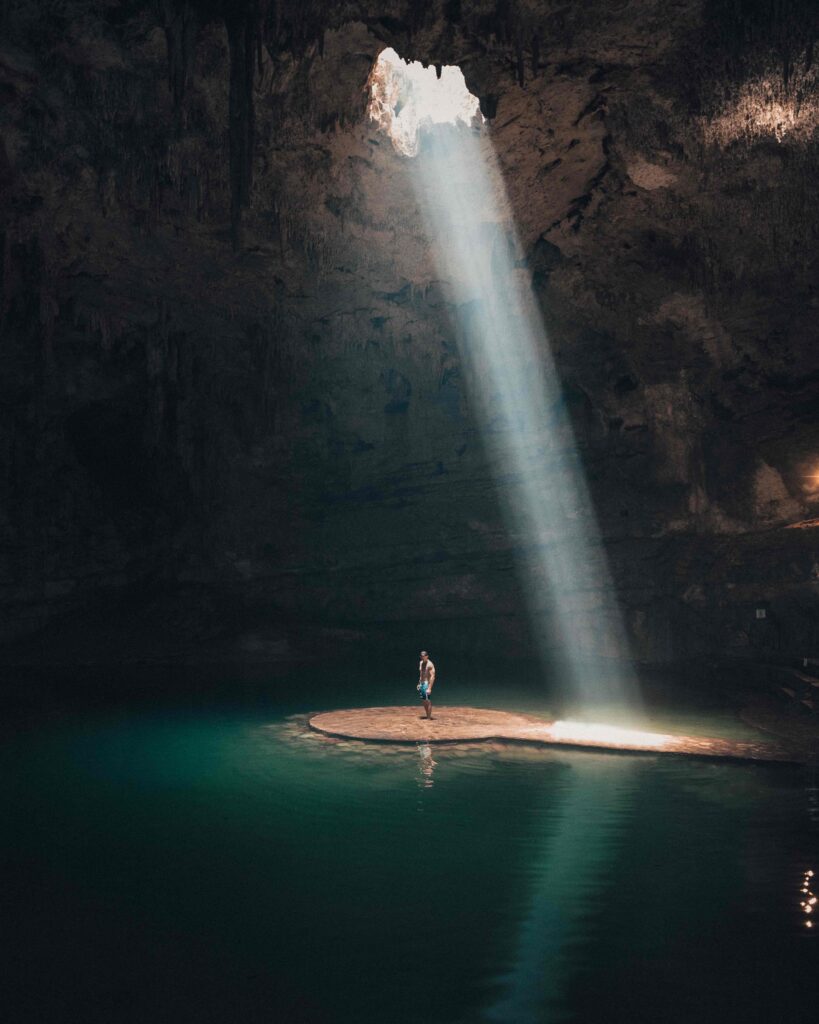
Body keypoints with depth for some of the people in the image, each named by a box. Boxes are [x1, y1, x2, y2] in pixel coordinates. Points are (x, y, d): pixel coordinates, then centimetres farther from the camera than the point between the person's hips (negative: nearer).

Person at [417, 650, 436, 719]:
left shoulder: (430, 665, -16)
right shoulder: (421, 663, 11)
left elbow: (432, 677, -21)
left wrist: (429, 688, -26)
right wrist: (419, 684, 20)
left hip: (427, 684, -9)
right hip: (421, 684, 9)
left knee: (428, 701, -9)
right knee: (424, 701, 12)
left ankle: (429, 717, -6)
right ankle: (427, 716, 20)